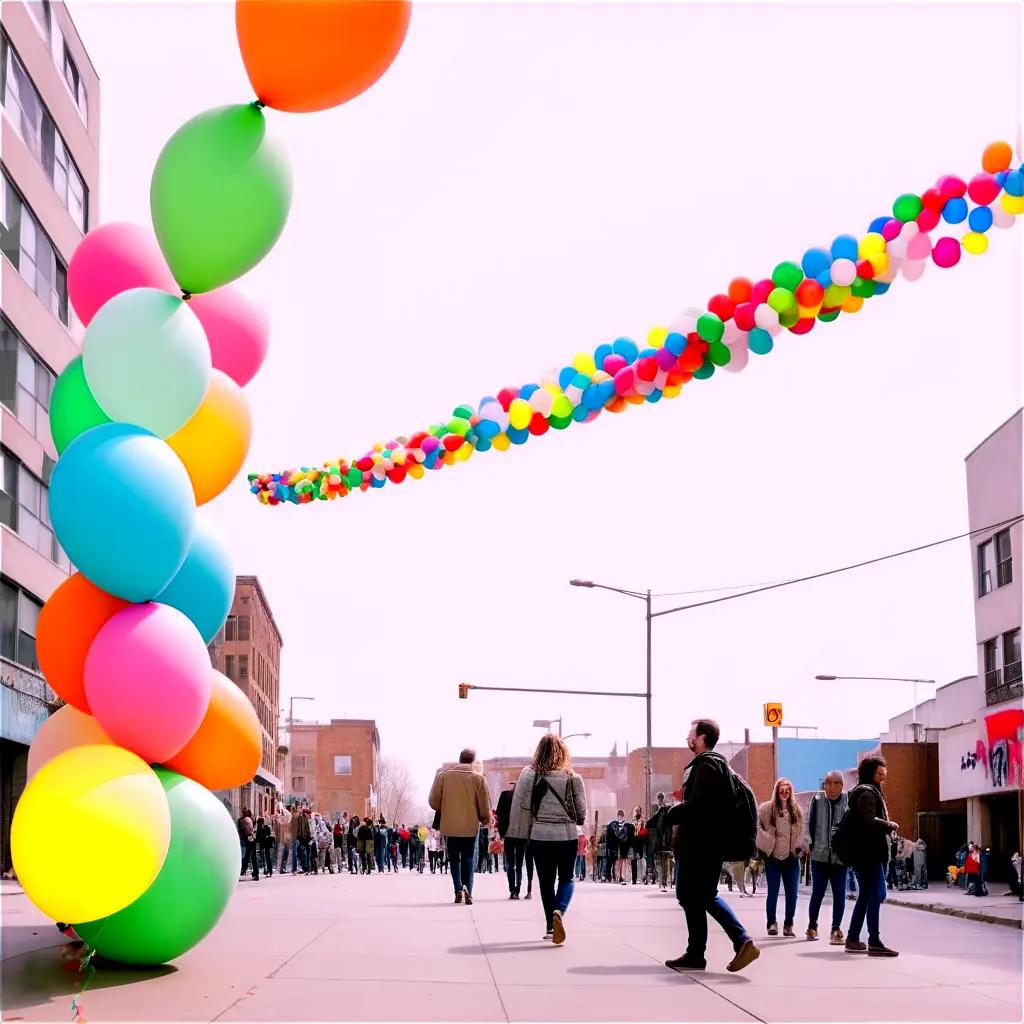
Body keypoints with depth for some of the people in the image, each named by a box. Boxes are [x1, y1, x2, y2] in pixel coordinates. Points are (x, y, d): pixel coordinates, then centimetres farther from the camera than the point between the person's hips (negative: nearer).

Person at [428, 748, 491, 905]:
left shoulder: (443, 775, 0)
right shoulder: (478, 777, -3)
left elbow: (433, 802, 2)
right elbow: (485, 805, -1)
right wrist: (485, 819, 17)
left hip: (449, 826, 1)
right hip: (470, 826, -1)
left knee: (454, 859, 12)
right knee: (468, 859, 8)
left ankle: (458, 888, -4)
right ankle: (467, 889, -9)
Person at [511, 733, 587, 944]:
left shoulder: (530, 774, -5)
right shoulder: (573, 777, -6)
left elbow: (519, 805, -4)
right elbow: (582, 812, -2)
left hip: (540, 835, 1)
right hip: (567, 835, -1)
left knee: (546, 881, 14)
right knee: (566, 878, 13)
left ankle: (550, 926, 15)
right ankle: (559, 911, -15)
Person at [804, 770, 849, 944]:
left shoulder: (848, 801, -3)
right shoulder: (817, 800, 0)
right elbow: (809, 823, 6)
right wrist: (811, 844, 2)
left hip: (840, 856, 0)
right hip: (819, 855, 0)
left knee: (839, 894, 0)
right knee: (817, 892, 4)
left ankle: (836, 928, 11)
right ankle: (812, 925, 21)